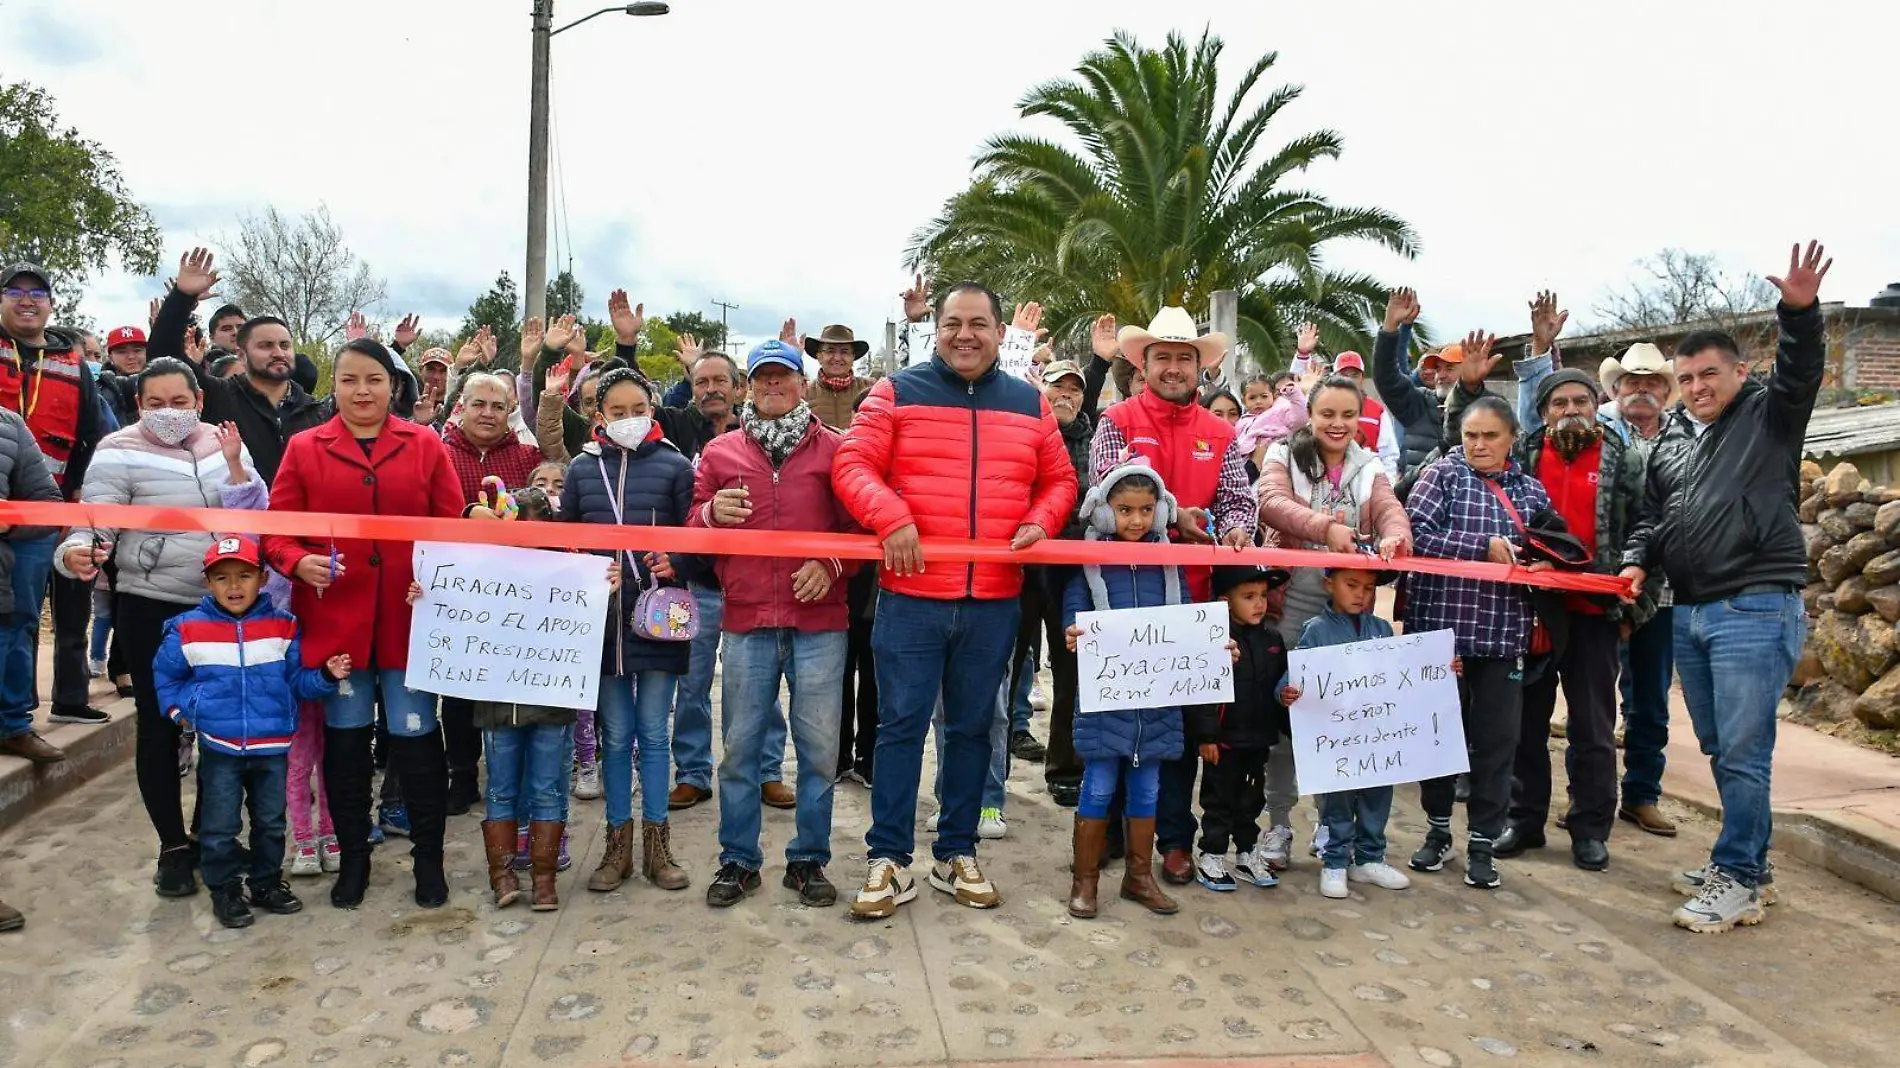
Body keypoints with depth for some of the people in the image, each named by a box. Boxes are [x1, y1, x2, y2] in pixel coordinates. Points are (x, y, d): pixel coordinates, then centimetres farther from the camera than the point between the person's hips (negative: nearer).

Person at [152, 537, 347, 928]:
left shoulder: (283, 627, -2)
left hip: (273, 747, 2)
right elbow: (165, 674, 13)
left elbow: (298, 681, 3)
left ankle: (266, 883, 31)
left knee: (271, 822, 15)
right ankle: (225, 890, 23)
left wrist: (327, 676, -14)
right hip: (219, 747, -1)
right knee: (220, 827, 6)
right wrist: (179, 708, 3)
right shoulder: (189, 629, -4)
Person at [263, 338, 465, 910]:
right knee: (345, 740, 13)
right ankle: (352, 858, 29)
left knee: (416, 739, 5)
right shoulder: (304, 449, 3)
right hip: (335, 619, 1)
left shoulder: (427, 446, 2)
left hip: (409, 619, -1)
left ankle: (429, 859, 21)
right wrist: (299, 562, -17)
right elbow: (276, 531, 3)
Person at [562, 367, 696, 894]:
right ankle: (618, 844, 20)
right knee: (615, 735, 9)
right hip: (602, 617, 2)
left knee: (653, 733, 7)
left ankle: (656, 844, 17)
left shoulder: (674, 465, 1)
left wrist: (673, 561, -16)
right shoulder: (582, 468, 7)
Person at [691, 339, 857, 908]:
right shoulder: (720, 452, 11)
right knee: (741, 746, 8)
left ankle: (809, 860, 19)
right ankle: (738, 860, 22)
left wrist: (831, 563, -11)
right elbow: (692, 533, 11)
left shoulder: (834, 448, 6)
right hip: (745, 620, 1)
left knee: (819, 747, 4)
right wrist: (712, 512, -10)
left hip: (819, 621, -1)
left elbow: (859, 523, 6)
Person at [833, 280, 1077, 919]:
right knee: (902, 724, 1)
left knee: (972, 726, 12)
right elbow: (852, 465, -5)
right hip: (910, 595, -3)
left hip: (995, 601, 3)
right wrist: (890, 517, -21)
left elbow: (1059, 479, 16)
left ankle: (957, 854, 26)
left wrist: (1040, 521, -4)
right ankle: (889, 861, 12)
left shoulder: (1030, 405, 10)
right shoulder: (897, 393, 1)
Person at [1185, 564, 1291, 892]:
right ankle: (1212, 855, 18)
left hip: (1259, 738, 6)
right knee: (1219, 797, 6)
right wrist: (1205, 735, -18)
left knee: (1252, 797, 18)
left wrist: (1291, 727, 13)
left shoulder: (1272, 638, 4)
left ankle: (1248, 852, 32)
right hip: (1224, 738, -6)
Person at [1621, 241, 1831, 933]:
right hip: (1689, 613, 7)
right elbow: (1650, 513, 20)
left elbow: (1802, 373, -18)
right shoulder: (1670, 437, 16)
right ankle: (1742, 863, 27)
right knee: (1718, 748, 14)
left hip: (1756, 609, -6)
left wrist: (1800, 312, -34)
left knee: (1742, 752, -6)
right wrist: (1638, 561, 3)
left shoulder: (1769, 416, 1)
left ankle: (1738, 882, 3)